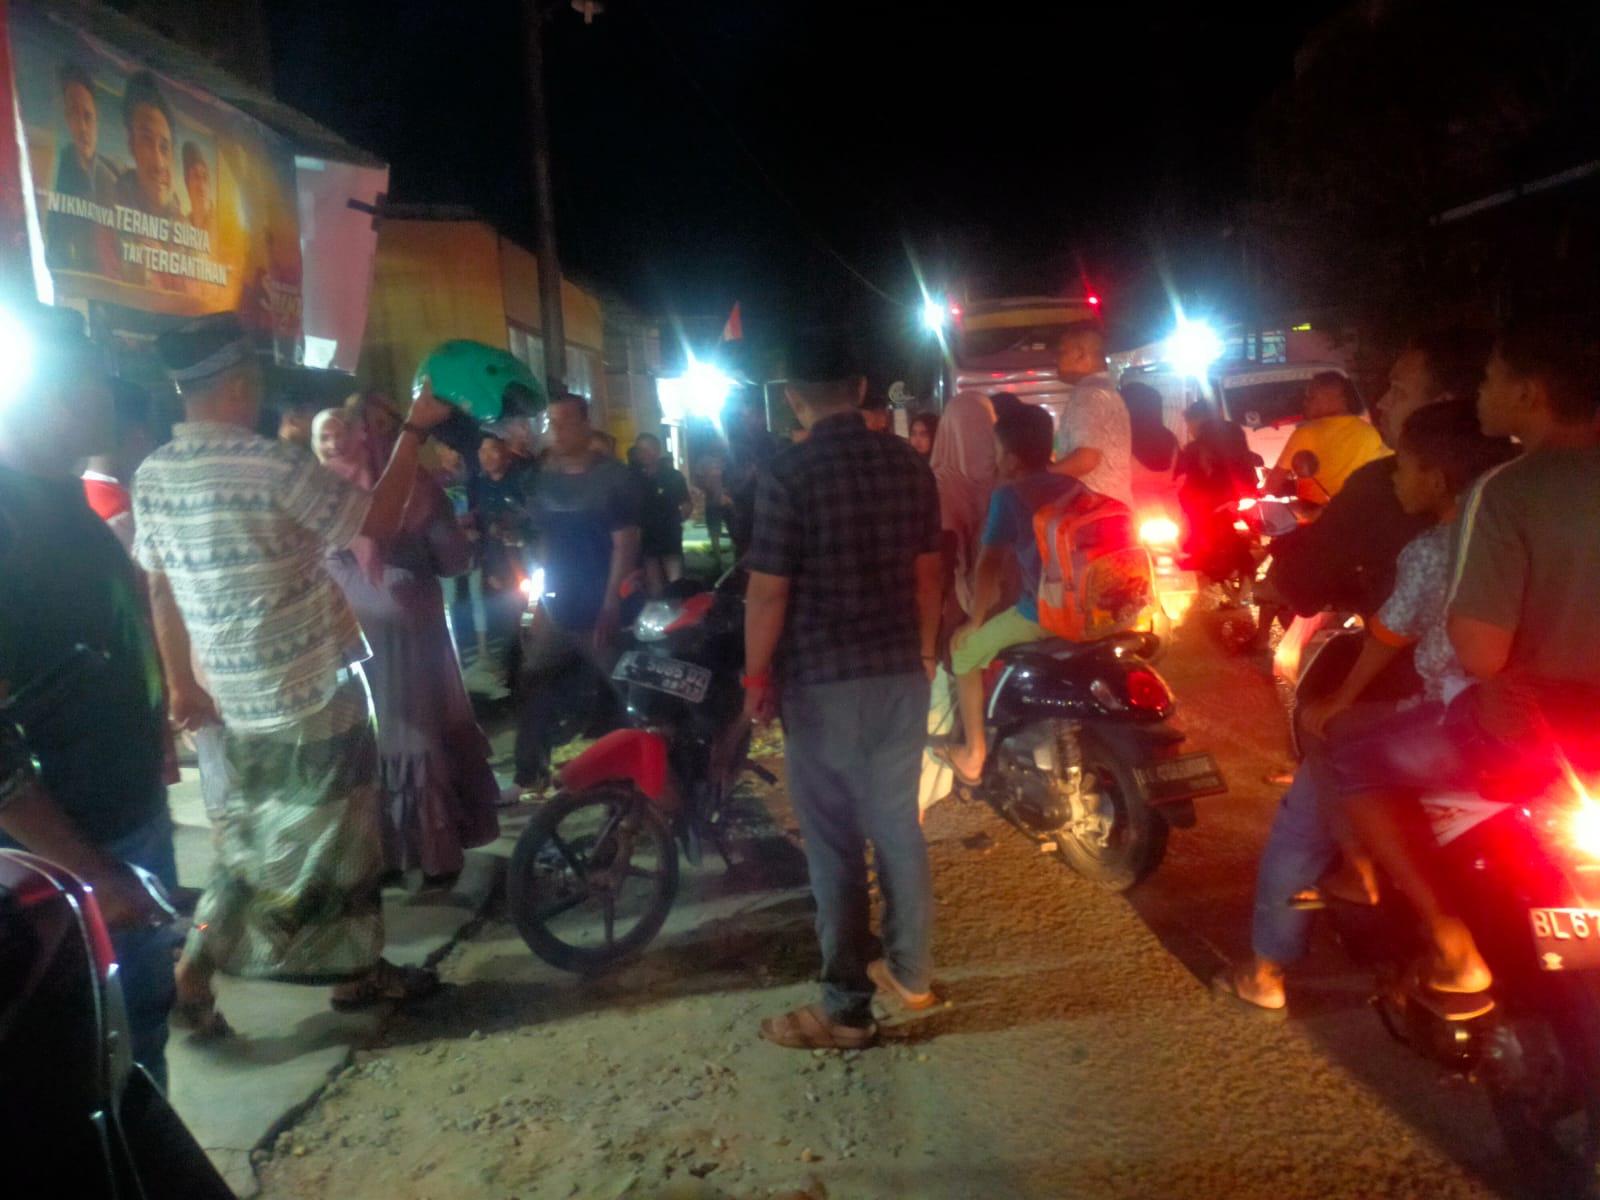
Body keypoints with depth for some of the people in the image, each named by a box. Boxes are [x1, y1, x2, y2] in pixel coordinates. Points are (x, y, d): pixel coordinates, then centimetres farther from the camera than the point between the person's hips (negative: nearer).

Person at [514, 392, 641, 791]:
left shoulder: (612, 476, -8)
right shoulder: (544, 479, 9)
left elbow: (625, 545, -12)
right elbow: (542, 540, 16)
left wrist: (611, 607, -18)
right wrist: (540, 600, 11)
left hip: (600, 613, -6)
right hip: (556, 611, 6)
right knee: (533, 698, 8)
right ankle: (529, 776, 20)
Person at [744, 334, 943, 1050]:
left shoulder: (790, 473, -14)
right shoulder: (908, 464, 2)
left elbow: (768, 592, -14)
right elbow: (926, 575, 8)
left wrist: (756, 676, -2)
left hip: (823, 682, -5)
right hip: (901, 673, 5)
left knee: (836, 843, 4)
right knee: (899, 826, 17)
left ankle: (846, 1010, 13)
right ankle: (909, 972, 30)